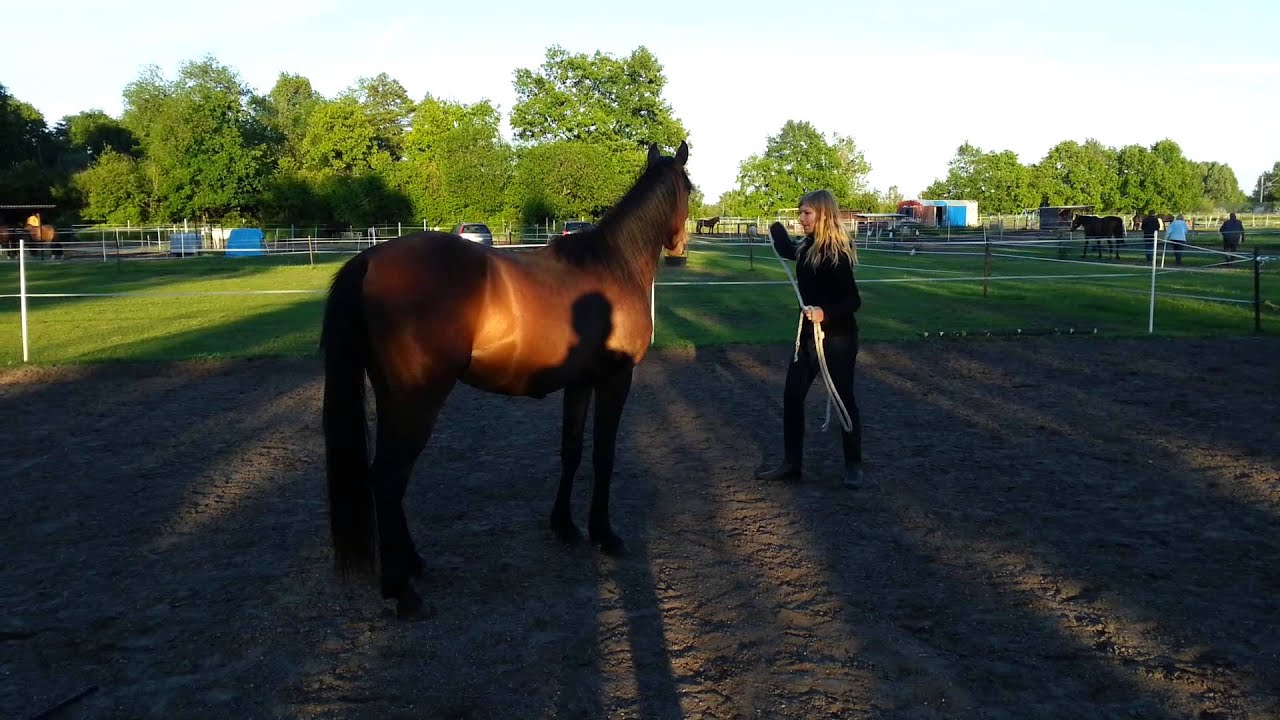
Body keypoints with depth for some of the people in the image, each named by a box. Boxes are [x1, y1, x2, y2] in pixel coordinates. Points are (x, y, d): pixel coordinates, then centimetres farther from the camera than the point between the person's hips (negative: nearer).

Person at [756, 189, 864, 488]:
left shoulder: (837, 254, -20)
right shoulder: (807, 248, 5)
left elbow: (853, 300, -24)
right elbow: (786, 250, 31)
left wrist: (825, 313, -39)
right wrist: (776, 227, 37)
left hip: (837, 338, -8)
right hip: (809, 334, 8)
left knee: (843, 399, 4)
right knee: (792, 396, 8)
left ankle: (854, 466, 18)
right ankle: (791, 463, 17)